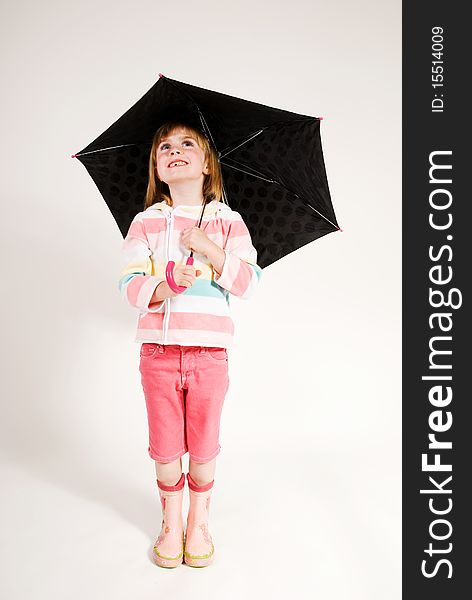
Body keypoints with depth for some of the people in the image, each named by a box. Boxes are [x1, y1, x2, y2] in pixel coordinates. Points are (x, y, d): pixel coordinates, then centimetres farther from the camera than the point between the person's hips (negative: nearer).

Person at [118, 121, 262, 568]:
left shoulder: (228, 221, 3)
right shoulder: (145, 222, 4)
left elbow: (249, 283, -4)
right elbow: (130, 286, -2)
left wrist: (210, 250, -16)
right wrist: (167, 285, -21)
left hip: (209, 350, 0)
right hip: (158, 349, 1)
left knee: (204, 444, 11)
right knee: (165, 445, 11)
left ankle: (199, 522, 35)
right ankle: (171, 522, 35)